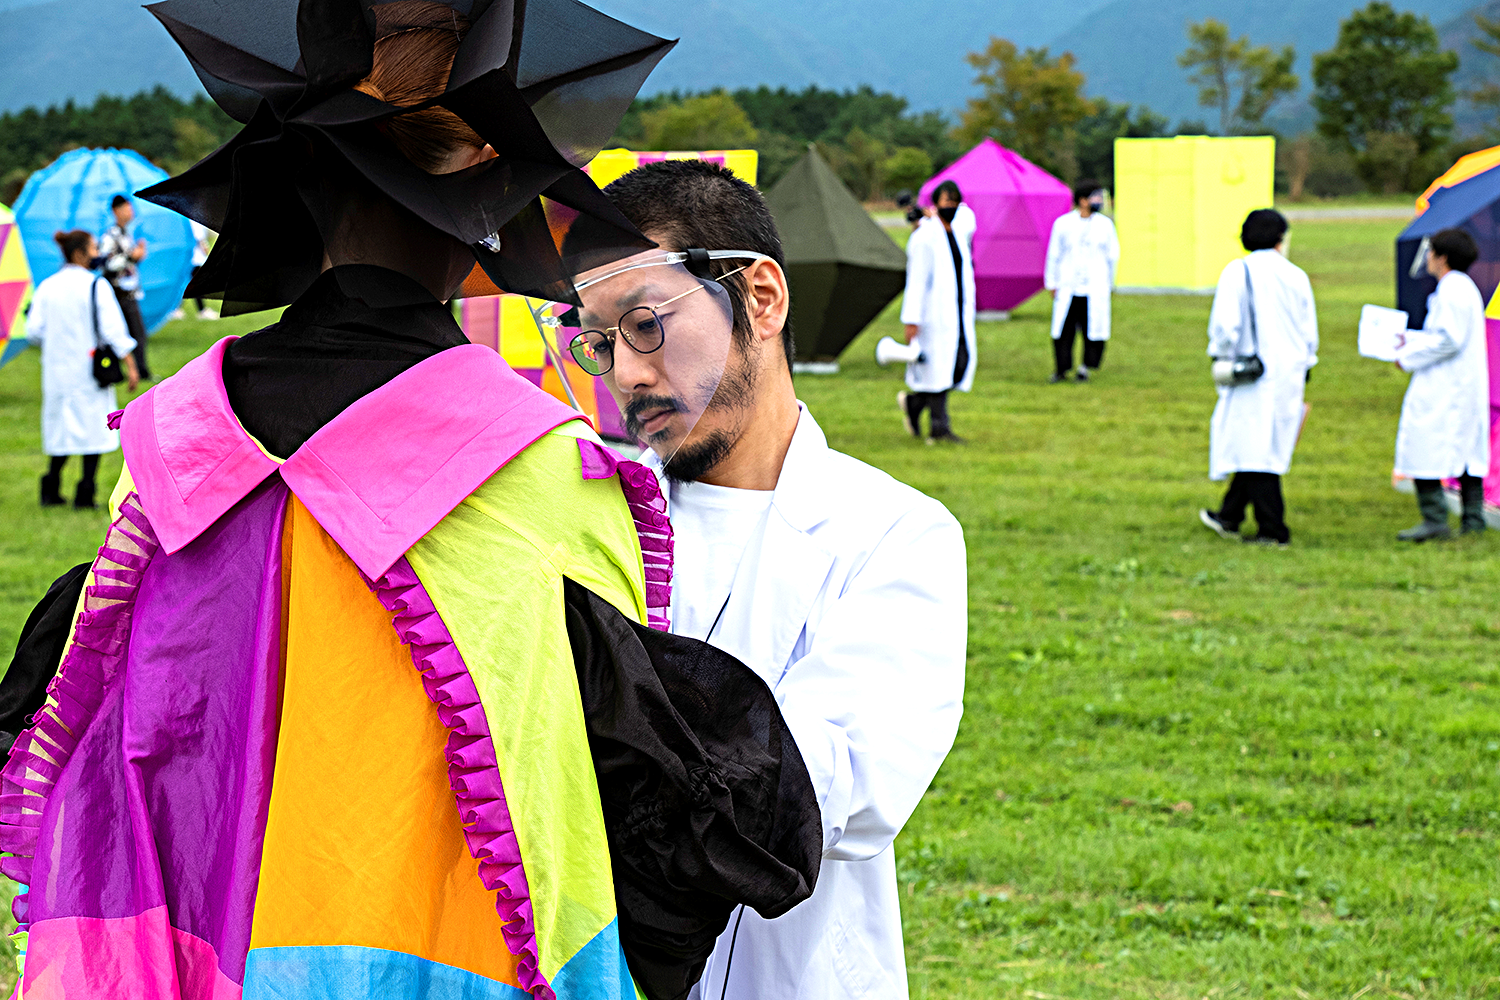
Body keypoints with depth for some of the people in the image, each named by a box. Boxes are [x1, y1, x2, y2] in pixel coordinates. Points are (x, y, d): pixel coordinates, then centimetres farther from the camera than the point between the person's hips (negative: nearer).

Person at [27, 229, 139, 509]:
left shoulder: (46, 287, 2)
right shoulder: (96, 285, -11)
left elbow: (34, 331, 2)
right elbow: (113, 329, -13)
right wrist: (129, 365, -8)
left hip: (57, 369, 4)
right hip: (89, 369, -4)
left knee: (61, 426, 15)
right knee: (93, 427, 4)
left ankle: (50, 491, 11)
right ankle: (85, 494, 1)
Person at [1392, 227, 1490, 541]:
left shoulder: (1451, 291, -16)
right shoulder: (1466, 287, 15)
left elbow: (1448, 341, -21)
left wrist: (1408, 357, -12)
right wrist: (1409, 340, 25)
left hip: (1442, 391, -11)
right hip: (1468, 386, 11)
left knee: (1423, 450, -9)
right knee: (1468, 449, 12)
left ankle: (1434, 519, -13)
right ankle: (1473, 518, 16)